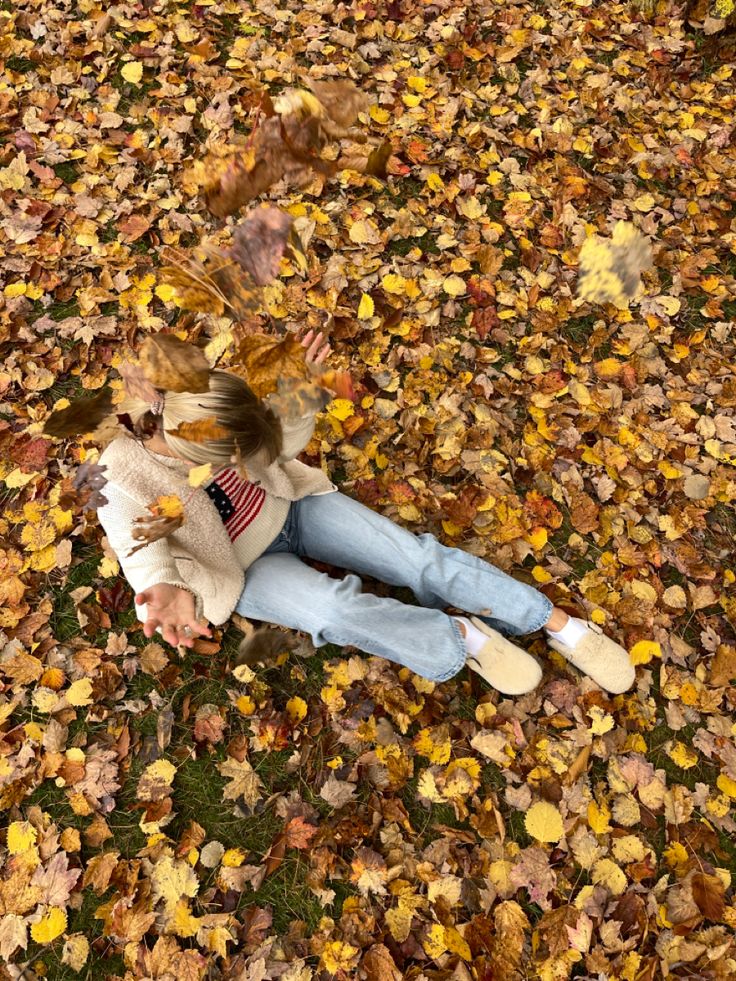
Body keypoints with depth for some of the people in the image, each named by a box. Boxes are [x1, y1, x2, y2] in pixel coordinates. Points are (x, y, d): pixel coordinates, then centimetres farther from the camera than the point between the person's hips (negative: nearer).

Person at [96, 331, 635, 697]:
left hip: (289, 506, 3)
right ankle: (461, 638, -12)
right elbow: (151, 570, -21)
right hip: (247, 570, -3)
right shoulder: (124, 490, -24)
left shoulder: (197, 407, -15)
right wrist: (174, 596, -45)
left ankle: (561, 624, -3)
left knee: (418, 555, -13)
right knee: (336, 607, -35)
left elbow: (288, 441, -5)